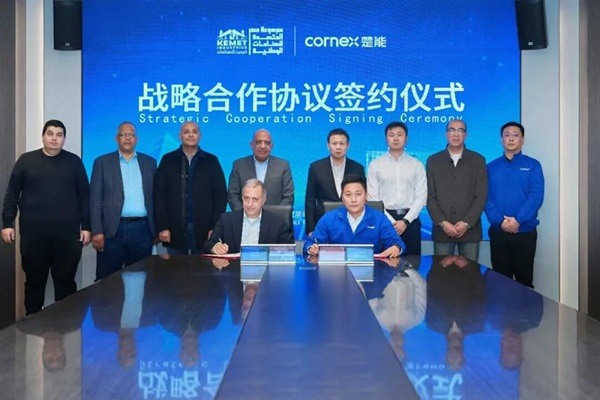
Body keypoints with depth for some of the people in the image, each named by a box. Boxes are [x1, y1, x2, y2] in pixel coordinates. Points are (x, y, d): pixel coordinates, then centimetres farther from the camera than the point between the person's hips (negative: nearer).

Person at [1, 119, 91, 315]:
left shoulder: (74, 162, 6)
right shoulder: (26, 160, 6)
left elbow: (85, 196, 5)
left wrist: (86, 226, 1)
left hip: (67, 233, 0)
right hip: (33, 233, 0)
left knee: (65, 280, 5)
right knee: (34, 280, 9)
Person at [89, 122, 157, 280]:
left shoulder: (149, 162, 12)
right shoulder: (102, 162, 6)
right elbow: (95, 199, 0)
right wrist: (97, 231, -8)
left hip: (142, 230, 2)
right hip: (112, 230, -2)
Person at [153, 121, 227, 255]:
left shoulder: (211, 161, 8)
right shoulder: (168, 160, 7)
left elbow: (220, 195, 4)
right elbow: (159, 195, 3)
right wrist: (162, 227, -5)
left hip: (204, 229, 0)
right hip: (175, 229, 0)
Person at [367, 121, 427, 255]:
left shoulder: (417, 165, 6)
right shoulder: (375, 165, 4)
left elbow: (421, 197, 0)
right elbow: (372, 198, -2)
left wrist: (405, 221, -10)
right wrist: (390, 221, -11)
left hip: (410, 220, 1)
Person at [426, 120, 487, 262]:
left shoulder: (478, 160, 6)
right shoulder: (433, 161, 8)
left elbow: (481, 196, 0)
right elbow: (430, 197, 3)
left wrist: (467, 223, -11)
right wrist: (442, 222, -10)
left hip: (470, 229, 0)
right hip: (442, 230, 0)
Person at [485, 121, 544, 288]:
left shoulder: (533, 165, 3)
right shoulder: (491, 167, 8)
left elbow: (536, 196, -8)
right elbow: (486, 197, -1)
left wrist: (518, 220, -18)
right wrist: (499, 221, -16)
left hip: (525, 232, -1)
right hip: (498, 232, 2)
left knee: (524, 280, 4)